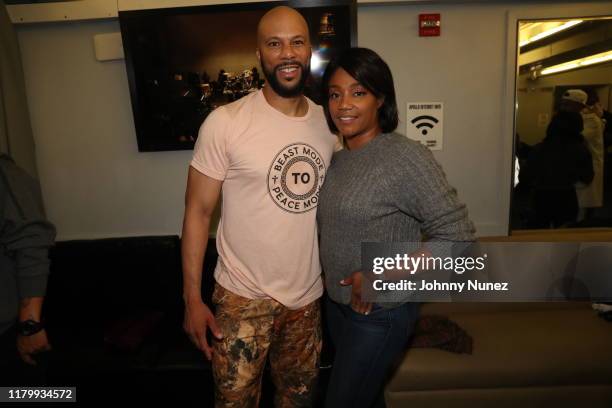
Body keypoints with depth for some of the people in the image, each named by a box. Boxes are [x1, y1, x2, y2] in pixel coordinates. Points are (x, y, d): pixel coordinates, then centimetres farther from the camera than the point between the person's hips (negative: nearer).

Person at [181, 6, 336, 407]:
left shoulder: (328, 123, 1)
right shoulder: (226, 123, -14)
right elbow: (198, 212, -9)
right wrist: (192, 298, -9)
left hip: (308, 296, 4)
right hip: (244, 296, -4)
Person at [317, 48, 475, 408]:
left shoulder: (406, 156, -20)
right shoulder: (337, 158, 1)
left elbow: (457, 234, -21)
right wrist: (335, 290, 1)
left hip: (381, 313, -6)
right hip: (338, 304, 6)